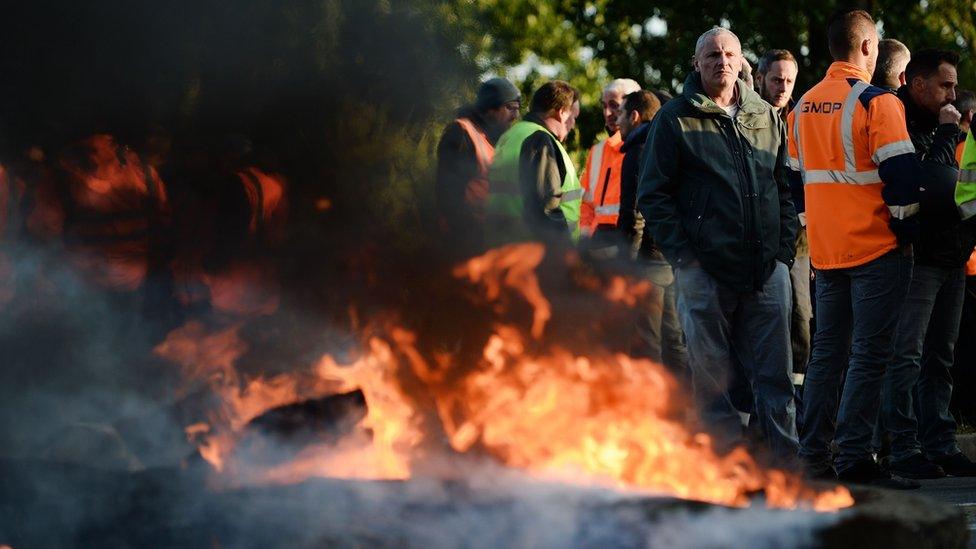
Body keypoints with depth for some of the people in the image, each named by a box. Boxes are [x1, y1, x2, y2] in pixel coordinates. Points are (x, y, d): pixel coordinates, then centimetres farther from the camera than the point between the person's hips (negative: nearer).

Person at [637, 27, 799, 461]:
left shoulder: (767, 118, 15)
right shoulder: (675, 119, 2)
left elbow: (785, 188, 21)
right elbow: (652, 195, 0)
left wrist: (784, 247, 8)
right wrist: (682, 255, -8)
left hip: (767, 270, 3)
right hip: (705, 268, -3)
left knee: (774, 375, 1)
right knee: (711, 376, -1)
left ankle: (786, 461, 4)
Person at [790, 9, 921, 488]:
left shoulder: (803, 106, 10)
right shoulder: (876, 102, -11)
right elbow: (900, 174, -16)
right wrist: (906, 232, -5)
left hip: (826, 251, 7)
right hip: (877, 250, -7)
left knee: (827, 351, 12)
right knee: (869, 356, -6)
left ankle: (813, 456, 12)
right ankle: (854, 459, -9)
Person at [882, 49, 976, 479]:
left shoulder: (938, 127, 19)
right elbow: (928, 182, -18)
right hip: (918, 260, -9)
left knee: (939, 358, 10)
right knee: (907, 355, -8)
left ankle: (940, 444, 13)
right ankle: (904, 448, -8)